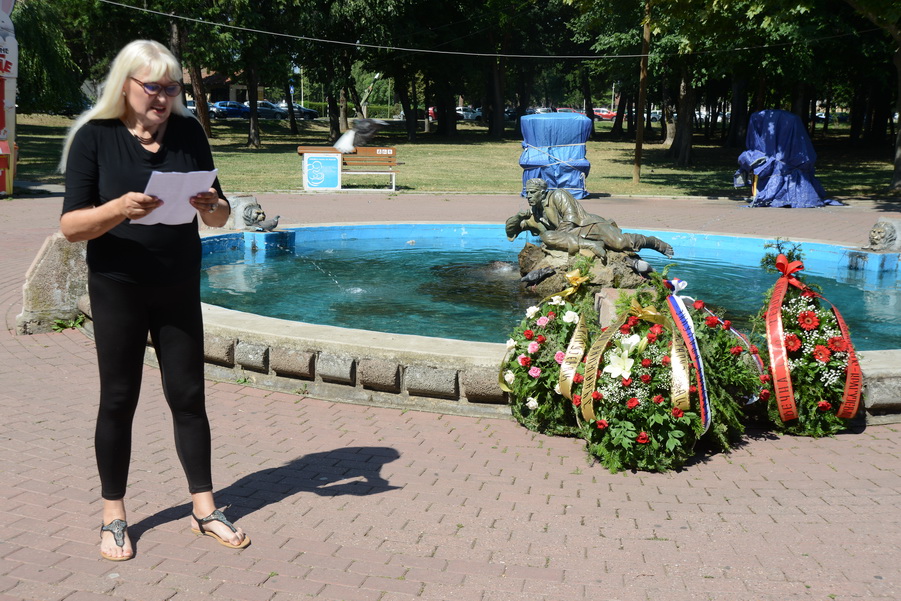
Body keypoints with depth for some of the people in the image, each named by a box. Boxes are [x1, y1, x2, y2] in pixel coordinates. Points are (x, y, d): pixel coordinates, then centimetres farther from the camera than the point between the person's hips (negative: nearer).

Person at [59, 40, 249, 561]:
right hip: (117, 289, -2)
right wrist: (118, 209, -30)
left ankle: (205, 509, 19)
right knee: (119, 401, 6)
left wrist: (211, 207, -20)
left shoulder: (189, 133, 0)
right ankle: (114, 517, 19)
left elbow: (220, 215, 4)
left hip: (179, 288, 3)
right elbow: (71, 225, -12)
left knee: (189, 397, 8)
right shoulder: (95, 136, -9)